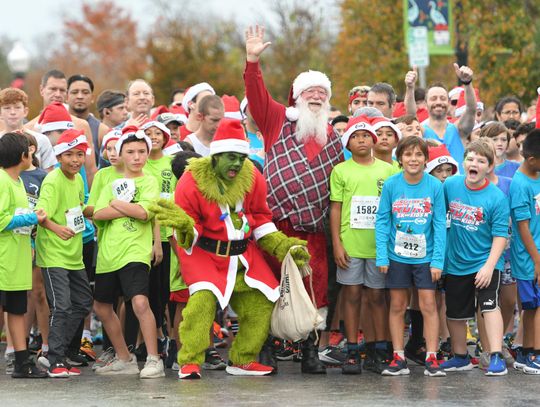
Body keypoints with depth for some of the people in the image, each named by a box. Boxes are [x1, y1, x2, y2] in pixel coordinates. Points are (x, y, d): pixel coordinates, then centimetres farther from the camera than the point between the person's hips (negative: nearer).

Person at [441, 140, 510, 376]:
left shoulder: (497, 198, -13)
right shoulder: (450, 186, -2)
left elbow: (500, 235, -13)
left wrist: (489, 266, -22)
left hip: (485, 262, -4)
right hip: (455, 262, 4)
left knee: (489, 305, -19)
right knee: (454, 312, 12)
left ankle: (496, 358, -19)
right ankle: (460, 357, 29)